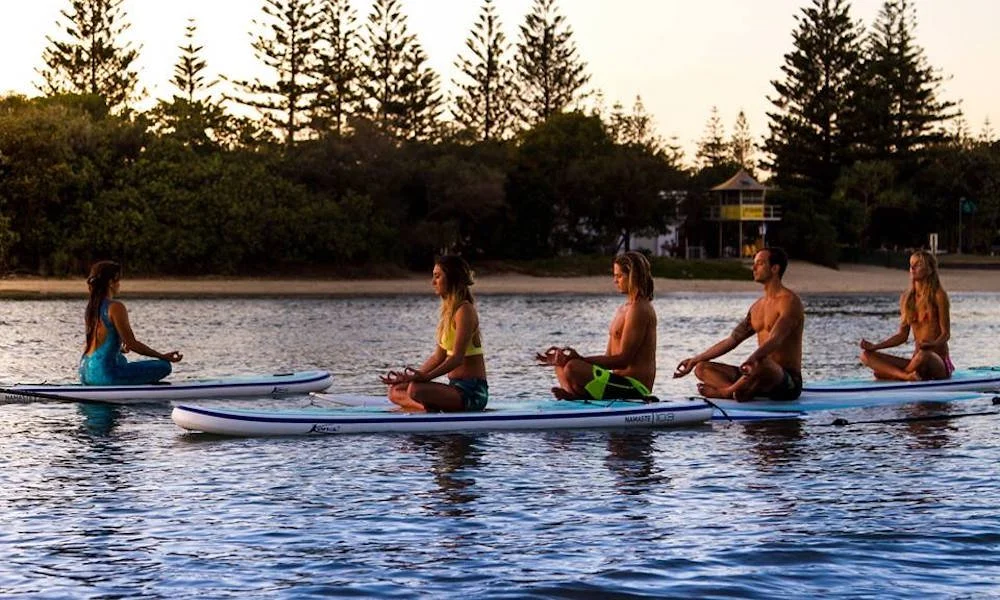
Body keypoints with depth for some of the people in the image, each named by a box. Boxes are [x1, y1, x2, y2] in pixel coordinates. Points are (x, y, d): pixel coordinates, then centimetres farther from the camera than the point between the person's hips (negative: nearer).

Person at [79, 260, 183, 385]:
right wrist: (163, 356, -5)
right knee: (164, 367, -8)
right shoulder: (115, 307, -14)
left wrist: (121, 348, 35)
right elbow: (132, 344, -13)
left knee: (121, 359, 44)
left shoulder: (91, 307, 11)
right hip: (104, 374, -9)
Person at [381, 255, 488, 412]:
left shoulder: (464, 310, -14)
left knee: (416, 389, -33)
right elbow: (439, 356, 16)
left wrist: (425, 377, -32)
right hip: (456, 387, 10)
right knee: (395, 392, 8)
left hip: (471, 391, -10)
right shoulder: (449, 310, 15)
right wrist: (413, 376, 8)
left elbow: (457, 358, -22)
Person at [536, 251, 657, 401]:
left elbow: (623, 360, -19)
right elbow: (609, 357, 15)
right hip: (622, 382, 11)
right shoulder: (622, 309, 19)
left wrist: (581, 360, -25)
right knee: (561, 366, 16)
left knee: (573, 369, -28)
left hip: (635, 387, -11)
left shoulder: (639, 309, -13)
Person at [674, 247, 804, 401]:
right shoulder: (758, 306, 18)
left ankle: (725, 391, -19)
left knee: (761, 363, -43)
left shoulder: (789, 301, -11)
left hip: (789, 382, -9)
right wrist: (695, 359, 24)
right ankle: (742, 392, -27)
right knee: (701, 368, 0)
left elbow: (774, 341, -27)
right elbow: (732, 340, 24)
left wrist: (751, 360, -46)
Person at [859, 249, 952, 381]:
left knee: (924, 355, -43)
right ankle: (907, 376, -32)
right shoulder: (906, 298, 10)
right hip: (916, 360, 6)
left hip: (939, 361, -6)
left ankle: (890, 373, -17)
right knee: (866, 356, -11)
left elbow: (946, 334, -8)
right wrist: (875, 346, 2)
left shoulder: (938, 296, -6)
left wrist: (933, 344, -29)